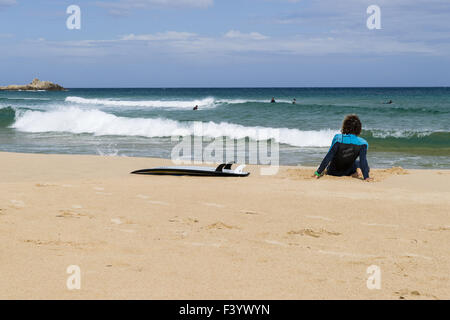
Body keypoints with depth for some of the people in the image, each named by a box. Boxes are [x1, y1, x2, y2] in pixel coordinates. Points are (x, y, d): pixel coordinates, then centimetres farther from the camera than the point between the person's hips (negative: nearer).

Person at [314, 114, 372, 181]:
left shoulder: (338, 138, -21)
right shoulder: (362, 143, -18)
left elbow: (328, 157, -22)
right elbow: (363, 161, -25)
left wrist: (318, 172, -19)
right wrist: (366, 177, -22)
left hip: (332, 172, 5)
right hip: (347, 172, -5)